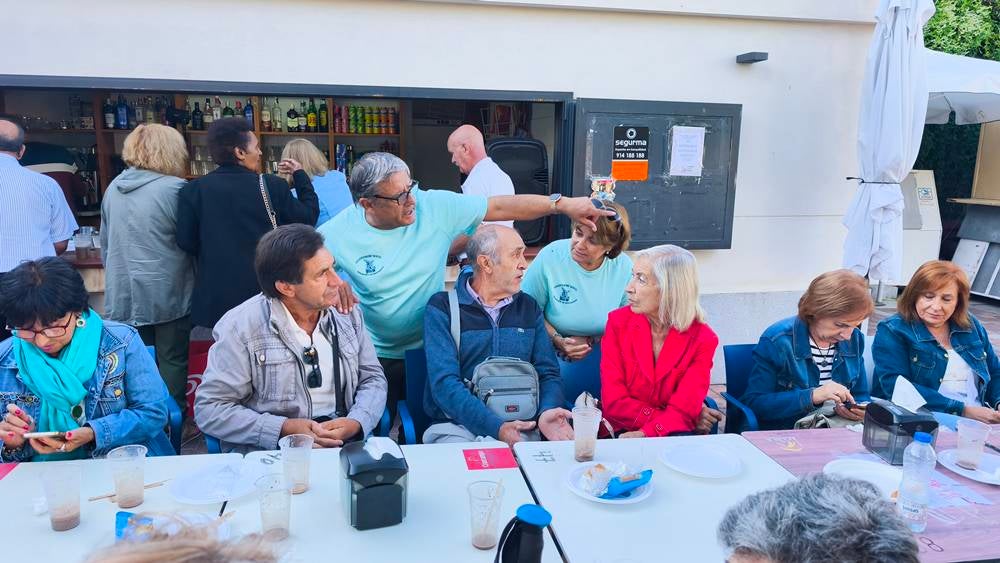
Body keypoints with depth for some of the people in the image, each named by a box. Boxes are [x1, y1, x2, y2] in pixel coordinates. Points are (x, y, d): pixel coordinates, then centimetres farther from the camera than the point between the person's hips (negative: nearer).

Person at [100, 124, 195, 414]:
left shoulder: (113, 188, 7)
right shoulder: (173, 189, -14)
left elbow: (105, 243, 15)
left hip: (124, 294, 6)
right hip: (166, 295, -6)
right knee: (171, 363, 6)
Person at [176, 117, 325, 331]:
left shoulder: (193, 190, -5)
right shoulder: (273, 186, -10)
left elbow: (186, 242, -4)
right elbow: (308, 218, 0)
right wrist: (300, 175, 11)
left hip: (216, 298, 1)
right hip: (265, 293, -1)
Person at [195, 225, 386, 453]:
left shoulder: (347, 311, 6)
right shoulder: (240, 327, -7)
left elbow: (373, 378, 12)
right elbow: (209, 409, -6)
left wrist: (356, 422, -8)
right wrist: (285, 428, -16)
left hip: (345, 442, 5)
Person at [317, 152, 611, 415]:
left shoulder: (436, 206, -14)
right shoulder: (337, 233, -16)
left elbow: (500, 207, -11)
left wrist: (562, 204, -16)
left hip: (432, 350, 1)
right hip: (375, 358, -1)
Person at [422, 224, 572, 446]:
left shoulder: (529, 307, 15)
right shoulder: (442, 307, 0)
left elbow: (548, 373, 10)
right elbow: (444, 383, -11)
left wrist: (547, 412, -14)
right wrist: (497, 427, -24)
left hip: (521, 426, 4)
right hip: (457, 425, -4)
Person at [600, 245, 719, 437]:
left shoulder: (702, 339, -5)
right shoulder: (618, 322, -2)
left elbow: (682, 411, -12)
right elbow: (614, 402, -8)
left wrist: (643, 434, -28)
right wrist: (666, 420, -15)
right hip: (620, 433, 1)